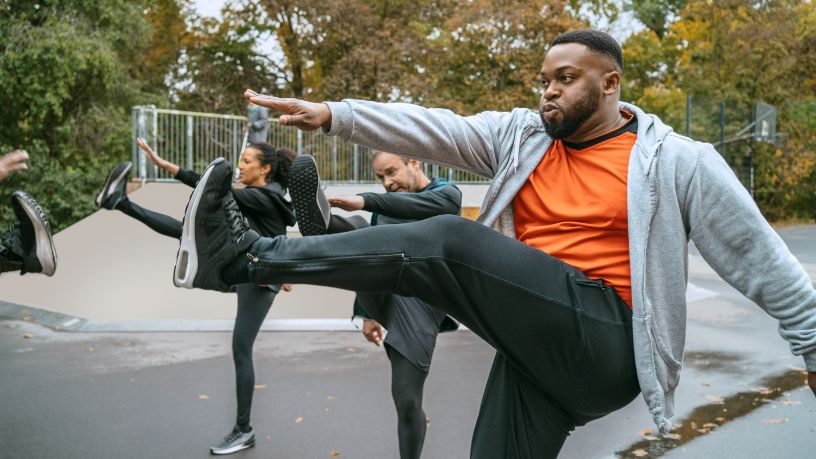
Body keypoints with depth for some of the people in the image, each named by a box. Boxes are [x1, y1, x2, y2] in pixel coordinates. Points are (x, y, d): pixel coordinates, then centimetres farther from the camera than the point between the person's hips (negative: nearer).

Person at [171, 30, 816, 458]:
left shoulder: (678, 161, 2)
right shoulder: (520, 135, 12)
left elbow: (763, 264, 6)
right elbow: (432, 129, 0)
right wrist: (332, 115, -12)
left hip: (606, 342, -6)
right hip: (536, 344, 6)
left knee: (449, 243, -21)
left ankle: (251, 257, -17)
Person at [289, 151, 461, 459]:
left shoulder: (447, 193, 4)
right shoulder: (385, 208, 21)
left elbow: (423, 205, -21)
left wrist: (365, 201, -33)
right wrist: (367, 314, 12)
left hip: (417, 305, -4)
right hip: (382, 293, 4)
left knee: (407, 401, -6)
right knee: (360, 231, -23)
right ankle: (320, 223, -56)